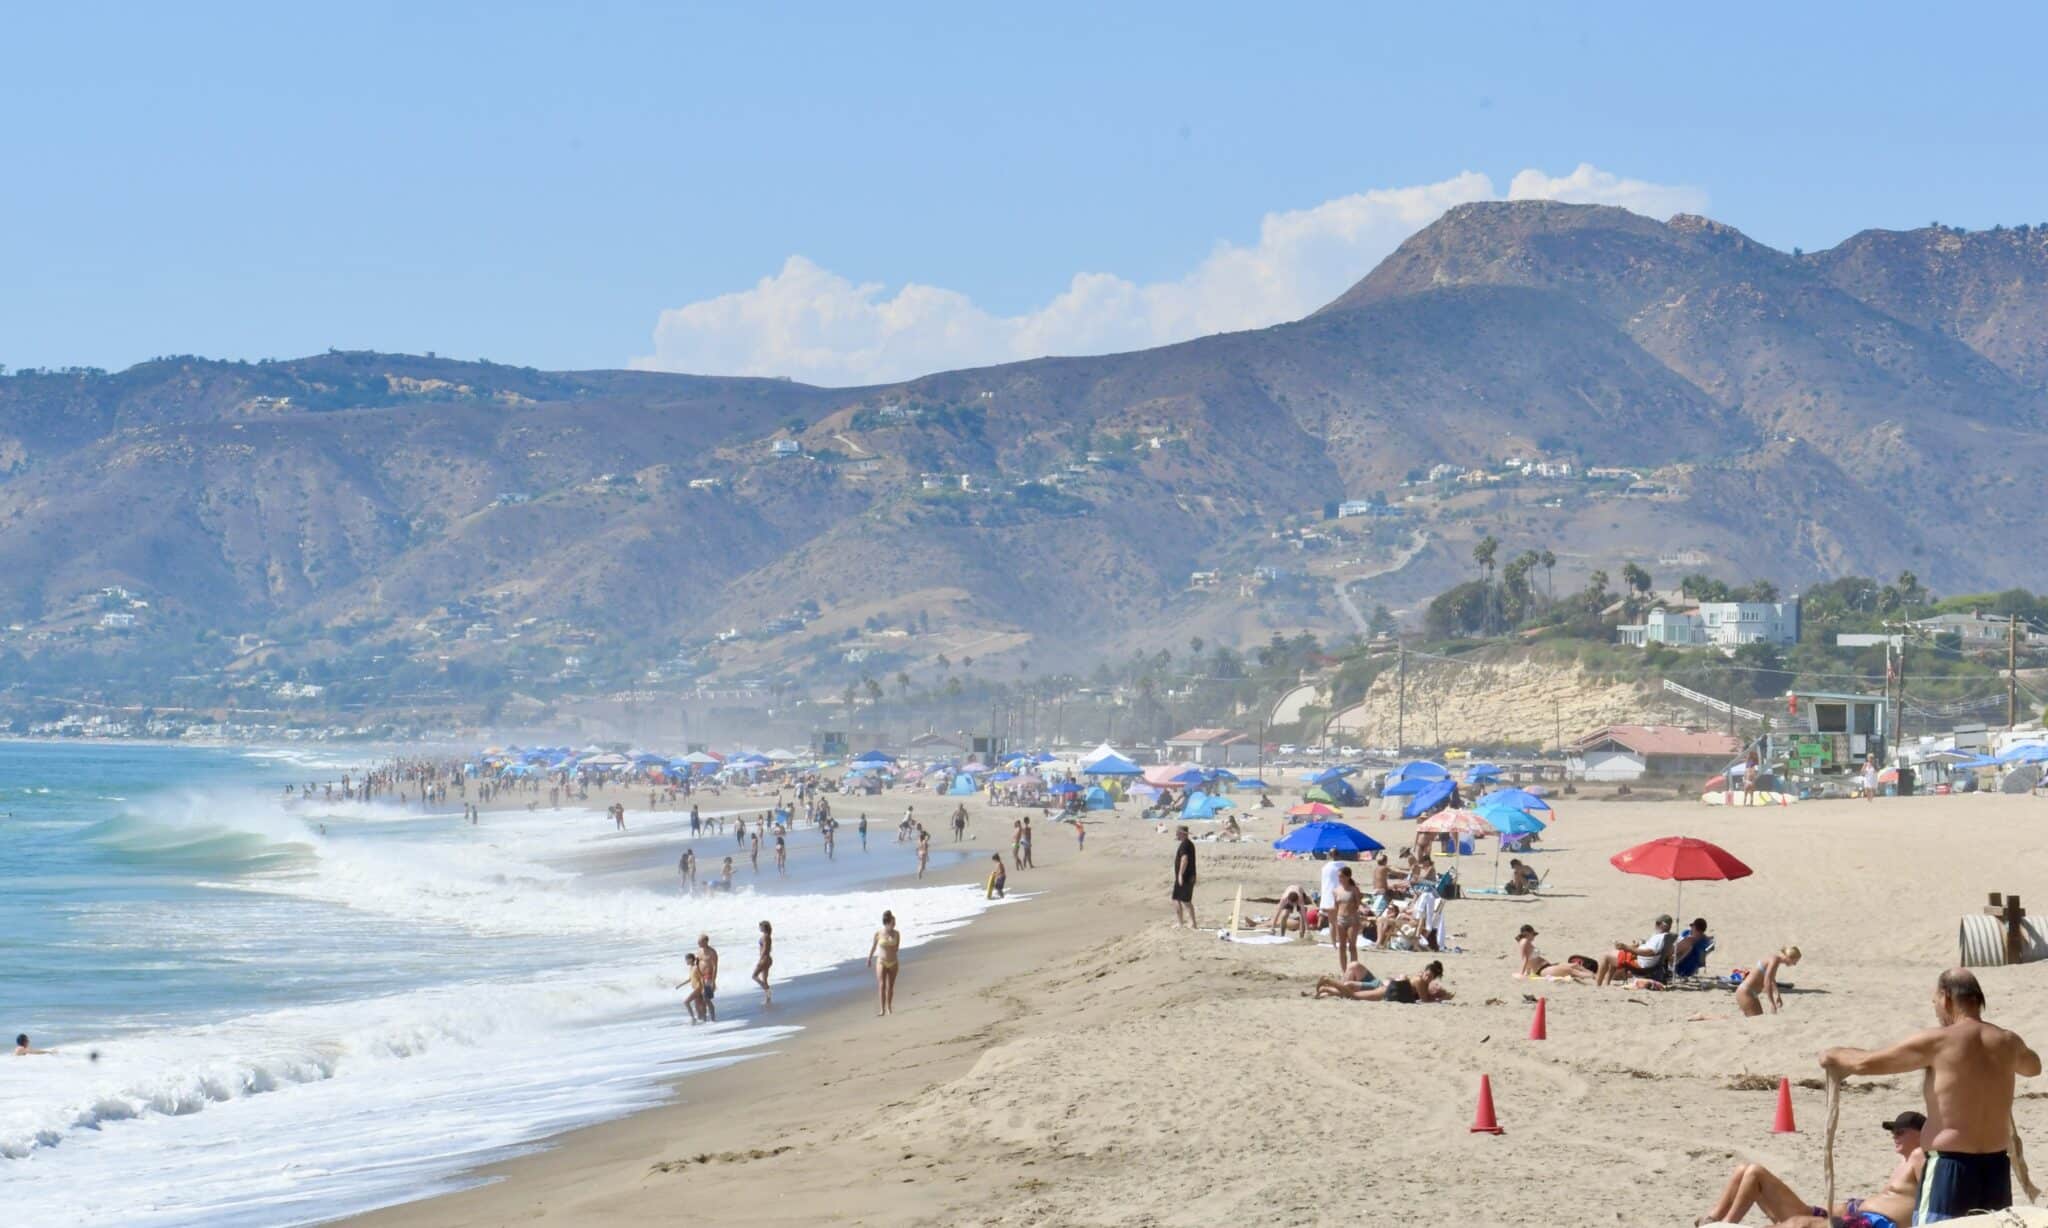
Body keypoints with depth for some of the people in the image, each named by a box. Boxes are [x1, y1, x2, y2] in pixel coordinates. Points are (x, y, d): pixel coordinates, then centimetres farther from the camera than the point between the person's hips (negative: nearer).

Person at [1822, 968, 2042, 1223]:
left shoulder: (1938, 1042, -12)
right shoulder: (2007, 1042, 5)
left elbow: (1865, 1063, -7)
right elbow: (2033, 1066, 31)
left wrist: (1834, 1056, 12)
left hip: (1951, 1167, -6)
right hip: (1996, 1166, 6)